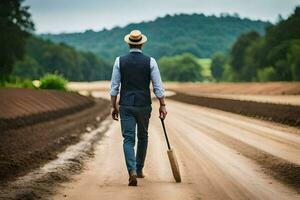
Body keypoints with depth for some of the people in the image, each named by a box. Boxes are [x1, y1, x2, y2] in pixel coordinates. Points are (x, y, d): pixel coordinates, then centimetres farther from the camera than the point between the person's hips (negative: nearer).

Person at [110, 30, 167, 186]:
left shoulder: (120, 61, -2)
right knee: (143, 137, 19)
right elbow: (158, 87, -5)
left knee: (128, 139, -2)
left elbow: (114, 87, -1)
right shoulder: (150, 61, -4)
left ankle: (132, 171, -21)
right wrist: (162, 105, 3)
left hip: (126, 106, 0)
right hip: (144, 106, 0)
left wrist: (114, 106, 7)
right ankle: (139, 169, 29)